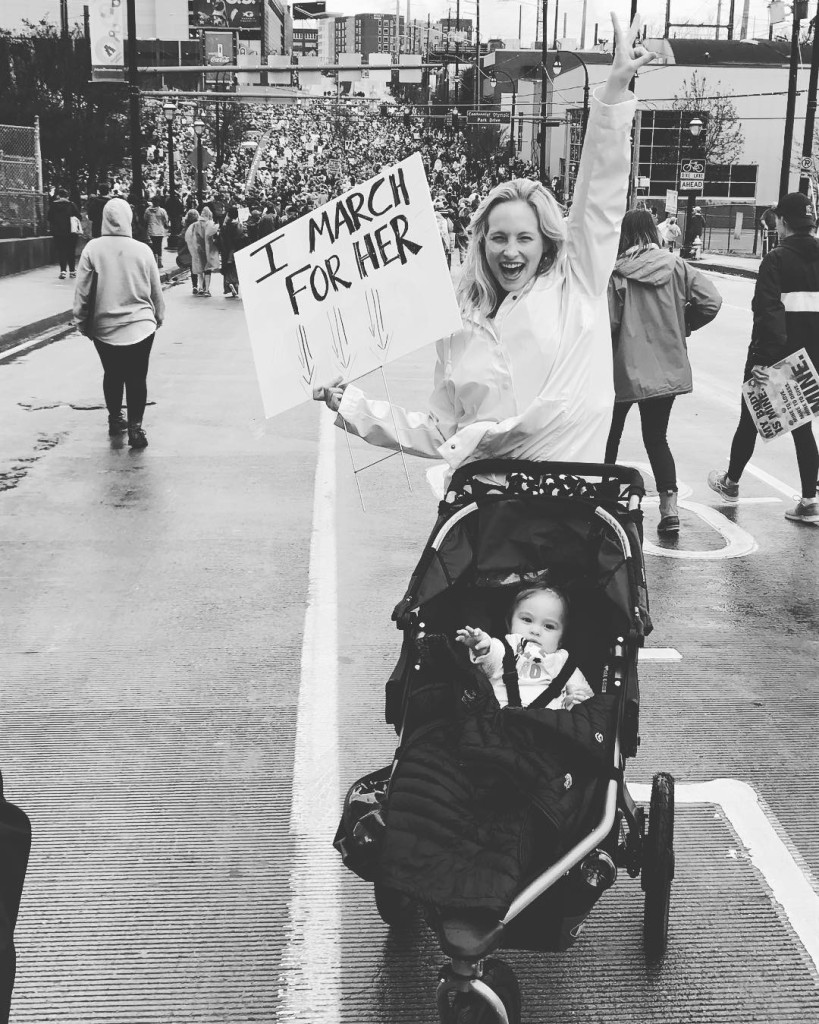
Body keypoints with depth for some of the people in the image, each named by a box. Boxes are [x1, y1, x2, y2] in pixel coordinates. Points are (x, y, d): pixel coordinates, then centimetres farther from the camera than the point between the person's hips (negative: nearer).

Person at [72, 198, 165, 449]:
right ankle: (135, 426, -5)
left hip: (104, 327, 1)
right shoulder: (142, 250, -6)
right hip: (140, 325, -1)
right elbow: (156, 290, 2)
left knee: (112, 374, 19)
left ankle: (115, 419, 31)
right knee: (137, 377, 4)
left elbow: (82, 290, -5)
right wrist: (159, 316, 17)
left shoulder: (92, 249, -7)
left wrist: (82, 316, 9)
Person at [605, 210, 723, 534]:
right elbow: (711, 301, -5)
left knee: (610, 436, 15)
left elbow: (608, 322, -16)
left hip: (626, 369, -3)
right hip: (668, 369, 4)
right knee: (657, 437, 12)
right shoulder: (675, 266, -1)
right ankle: (669, 509, 3)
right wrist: (682, 325, 8)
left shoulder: (617, 273, -12)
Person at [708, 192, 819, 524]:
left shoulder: (777, 259, -12)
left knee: (750, 420, 14)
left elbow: (768, 311, -21)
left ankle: (731, 483, 31)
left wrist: (761, 357, -23)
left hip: (775, 353, -4)